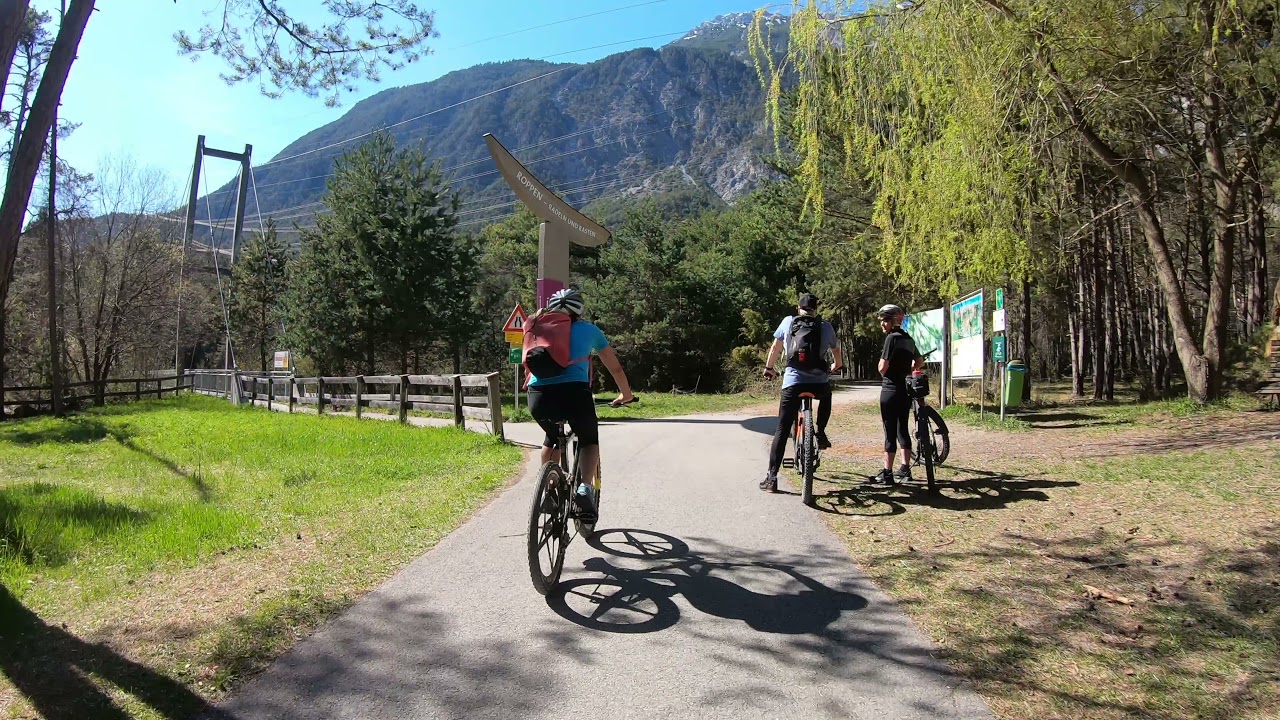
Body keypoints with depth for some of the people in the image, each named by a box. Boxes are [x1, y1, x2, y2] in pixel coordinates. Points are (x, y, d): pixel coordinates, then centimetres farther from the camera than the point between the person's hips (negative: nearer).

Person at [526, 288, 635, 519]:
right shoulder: (588, 330, 21)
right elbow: (615, 367, 31)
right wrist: (626, 394, 46)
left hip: (538, 397, 3)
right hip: (574, 393, -3)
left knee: (552, 438, 33)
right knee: (590, 440, 23)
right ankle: (585, 488, 0)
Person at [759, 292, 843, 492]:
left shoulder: (788, 322, 8)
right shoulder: (825, 326, 11)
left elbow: (775, 348, 16)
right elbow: (836, 351, 26)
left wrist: (769, 368, 34)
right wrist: (836, 366, 48)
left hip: (792, 383, -1)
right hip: (819, 383, 1)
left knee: (782, 430, 6)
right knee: (826, 396, 39)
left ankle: (771, 477, 1)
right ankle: (821, 433, 27)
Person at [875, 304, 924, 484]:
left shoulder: (892, 337, -14)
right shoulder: (908, 338, 12)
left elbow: (883, 367, -18)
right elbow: (920, 362, 24)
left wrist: (884, 373, 3)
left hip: (891, 389, -8)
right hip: (906, 389, 8)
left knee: (890, 432, -5)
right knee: (903, 429, 14)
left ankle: (887, 473, -2)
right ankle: (905, 469, 20)